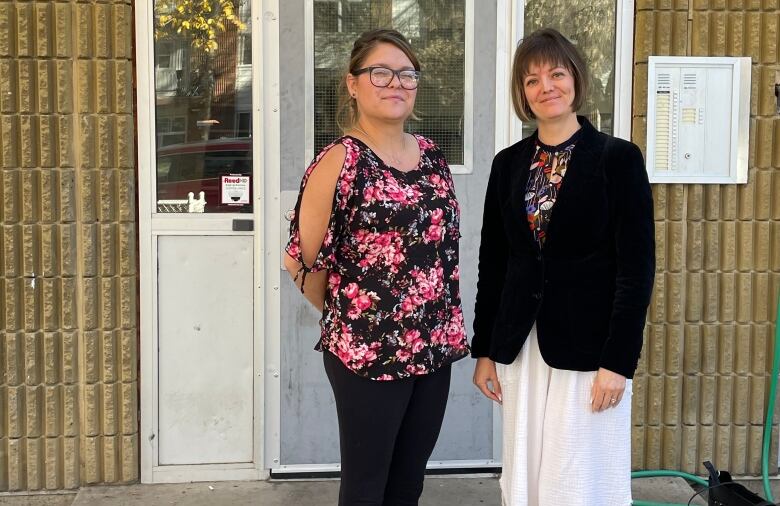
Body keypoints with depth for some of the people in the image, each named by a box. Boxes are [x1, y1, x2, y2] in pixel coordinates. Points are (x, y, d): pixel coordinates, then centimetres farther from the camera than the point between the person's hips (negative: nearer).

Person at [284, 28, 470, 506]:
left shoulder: (431, 155, 8)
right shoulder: (339, 161, -12)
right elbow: (304, 260, -10)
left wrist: (442, 332, 13)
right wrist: (348, 321, 4)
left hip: (434, 348, 6)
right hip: (369, 352, -6)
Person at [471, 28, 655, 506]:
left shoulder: (618, 157, -6)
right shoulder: (509, 163, 7)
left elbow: (637, 267, -10)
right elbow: (493, 263, 9)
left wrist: (619, 360, -14)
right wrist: (484, 350, 7)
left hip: (589, 346, -4)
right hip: (521, 347, 4)